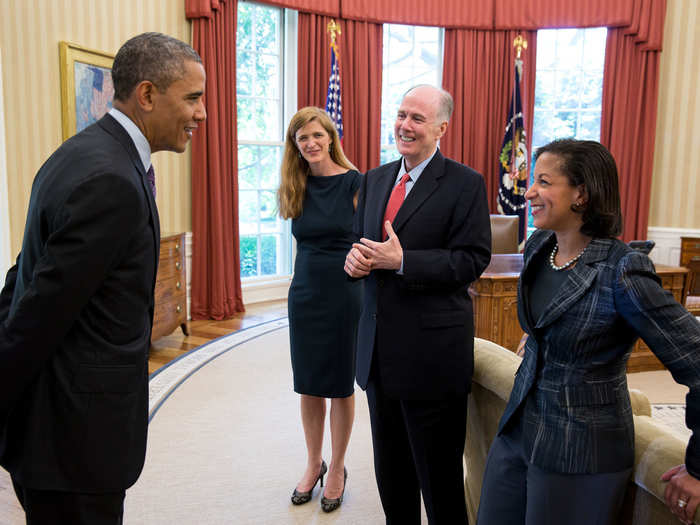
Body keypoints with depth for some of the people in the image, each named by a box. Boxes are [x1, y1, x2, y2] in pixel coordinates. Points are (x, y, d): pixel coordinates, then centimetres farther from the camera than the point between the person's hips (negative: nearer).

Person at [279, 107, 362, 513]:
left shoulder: (356, 183, -9)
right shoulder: (297, 189, 5)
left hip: (345, 294, -4)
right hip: (305, 293, 4)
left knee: (341, 385, 9)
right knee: (309, 385, 13)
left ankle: (338, 468, 27)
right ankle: (314, 463, 32)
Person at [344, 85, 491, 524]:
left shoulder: (466, 184, -9)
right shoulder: (375, 180, 11)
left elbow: (472, 260, -15)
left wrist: (401, 261, -23)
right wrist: (354, 257, -7)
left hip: (432, 351, -6)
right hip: (379, 347, 7)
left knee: (438, 471, 9)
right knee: (391, 469, 21)